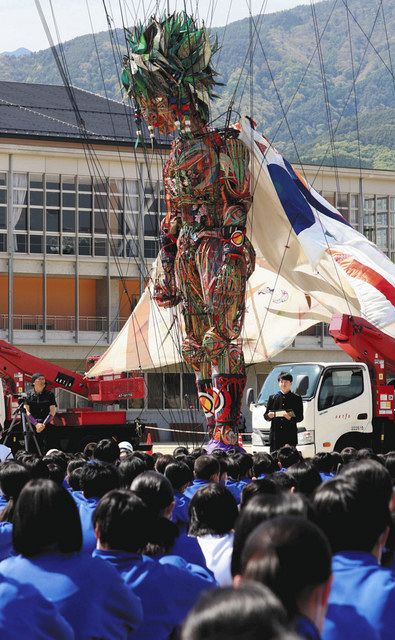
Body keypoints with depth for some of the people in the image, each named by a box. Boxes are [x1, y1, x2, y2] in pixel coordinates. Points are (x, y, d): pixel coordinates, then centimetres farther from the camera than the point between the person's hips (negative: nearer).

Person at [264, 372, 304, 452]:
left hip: (290, 436, -2)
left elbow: (300, 417, 2)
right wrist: (269, 416, -9)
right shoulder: (273, 398, 16)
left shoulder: (296, 398, 9)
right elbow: (265, 416, 15)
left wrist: (290, 417, -18)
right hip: (275, 435, 2)